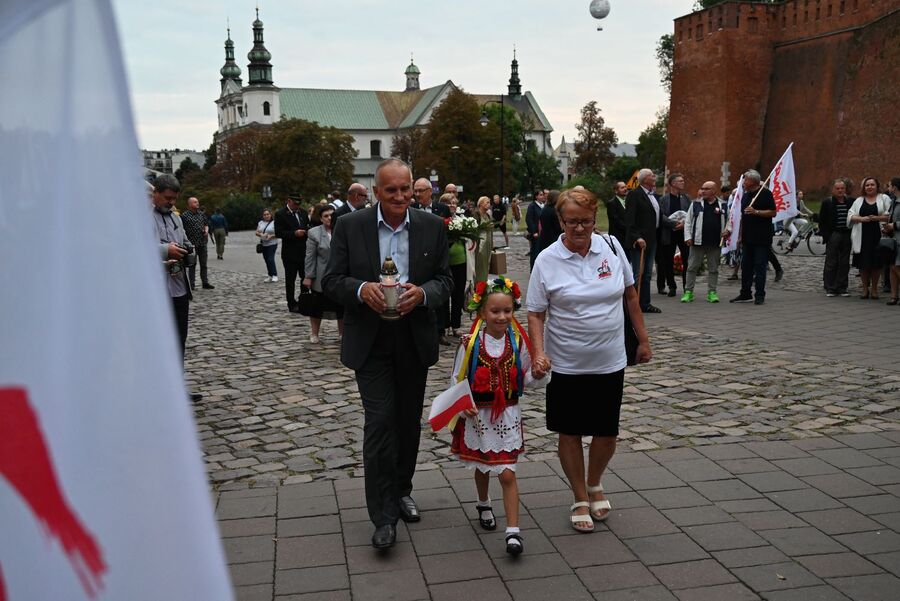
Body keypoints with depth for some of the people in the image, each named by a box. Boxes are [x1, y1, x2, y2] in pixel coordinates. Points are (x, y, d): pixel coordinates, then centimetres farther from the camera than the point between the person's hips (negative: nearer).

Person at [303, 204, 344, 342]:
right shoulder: (314, 233, -3)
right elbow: (310, 257, -4)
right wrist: (308, 276, -7)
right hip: (321, 278, -1)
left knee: (341, 307, 9)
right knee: (317, 307, 8)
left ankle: (342, 333, 22)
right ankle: (314, 333, 22)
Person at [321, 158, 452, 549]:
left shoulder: (432, 227, 1)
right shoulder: (349, 226, -5)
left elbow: (444, 280, 3)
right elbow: (331, 280, -4)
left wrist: (422, 293, -19)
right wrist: (361, 289, -24)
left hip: (415, 340, 3)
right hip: (370, 341, -3)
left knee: (409, 421, 14)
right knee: (379, 421, -8)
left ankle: (402, 490, 35)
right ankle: (384, 515, -1)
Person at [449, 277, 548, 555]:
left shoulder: (518, 341, -6)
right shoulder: (470, 343, -12)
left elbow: (525, 380, 4)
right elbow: (456, 379, -5)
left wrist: (538, 374, -17)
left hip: (508, 416, 0)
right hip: (478, 415, 0)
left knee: (507, 474, -4)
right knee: (482, 466, 21)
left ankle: (513, 531, -3)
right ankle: (484, 504, 49)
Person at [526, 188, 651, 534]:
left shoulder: (611, 247, -2)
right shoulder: (547, 261, -10)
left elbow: (630, 294, 9)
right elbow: (536, 314, -6)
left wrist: (643, 339, 11)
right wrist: (538, 353, -21)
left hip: (610, 362, 2)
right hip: (566, 364, -2)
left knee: (607, 432, 10)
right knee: (570, 433, 8)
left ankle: (595, 484, 39)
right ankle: (581, 498, 28)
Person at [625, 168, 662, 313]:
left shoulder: (654, 195, 15)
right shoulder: (634, 194, -11)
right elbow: (629, 219, -18)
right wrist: (637, 237, -25)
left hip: (651, 240, 9)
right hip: (639, 241, -9)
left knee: (647, 274, 13)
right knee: (637, 273, -6)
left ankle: (645, 304, 19)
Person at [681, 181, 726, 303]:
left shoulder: (722, 205, 7)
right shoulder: (696, 204, 4)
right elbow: (688, 222, 4)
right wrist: (688, 237, -4)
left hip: (715, 243, 1)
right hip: (698, 242, -1)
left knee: (713, 269, 7)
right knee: (692, 267, 1)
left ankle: (712, 292, 15)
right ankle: (688, 292, 8)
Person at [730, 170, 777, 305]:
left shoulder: (765, 193, -6)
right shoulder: (745, 195, 16)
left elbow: (772, 213, -12)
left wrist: (756, 212, -21)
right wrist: (740, 235, 17)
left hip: (762, 238, -7)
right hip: (747, 238, 7)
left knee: (760, 266, -4)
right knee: (746, 266, 9)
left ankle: (760, 295, 1)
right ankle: (745, 294, 16)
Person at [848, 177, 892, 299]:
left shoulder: (884, 198, 7)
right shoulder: (858, 201, 14)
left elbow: (890, 215, -1)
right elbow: (850, 215, 6)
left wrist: (877, 218, -15)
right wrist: (861, 218, -12)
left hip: (878, 236, -2)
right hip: (862, 236, 2)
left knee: (876, 263, 0)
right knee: (863, 263, 1)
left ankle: (874, 288, 12)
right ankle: (864, 288, 13)